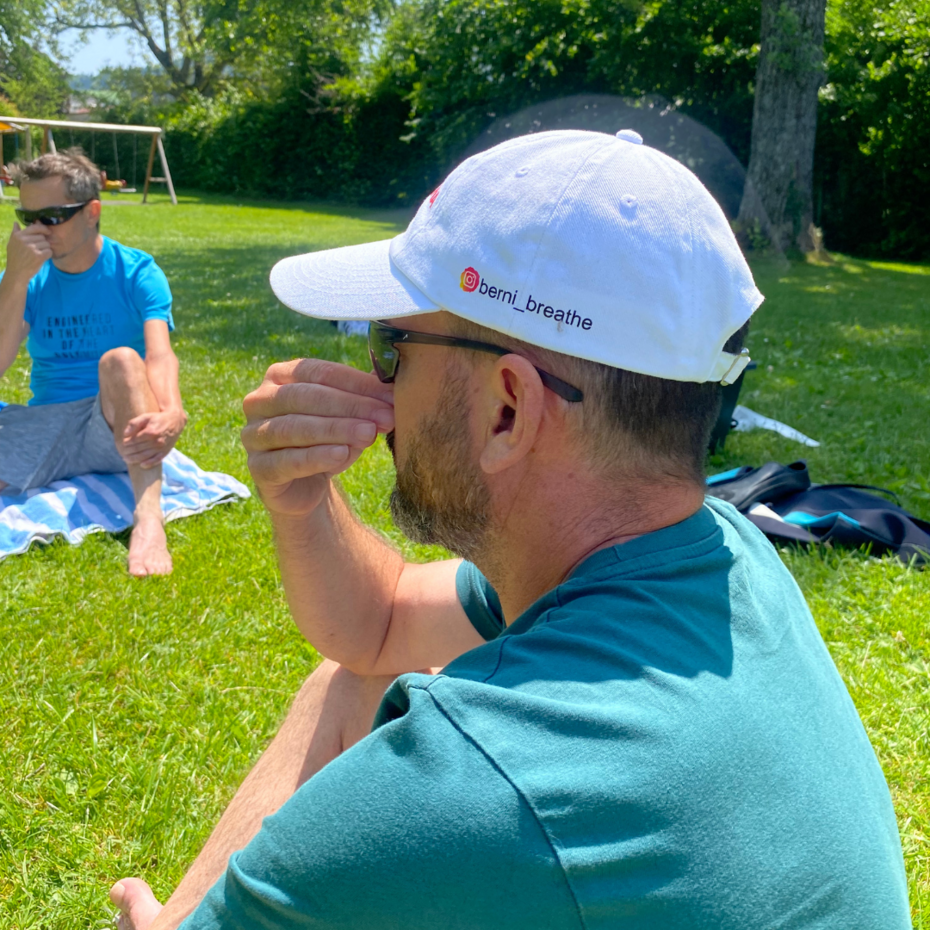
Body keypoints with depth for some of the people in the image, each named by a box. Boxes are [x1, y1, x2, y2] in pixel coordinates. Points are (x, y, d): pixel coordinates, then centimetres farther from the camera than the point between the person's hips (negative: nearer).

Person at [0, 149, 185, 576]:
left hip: (122, 422, -1)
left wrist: (172, 414, -43)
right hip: (47, 426, 1)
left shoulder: (136, 272, -3)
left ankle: (148, 518, -49)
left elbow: (160, 354, -21)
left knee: (121, 360, -38)